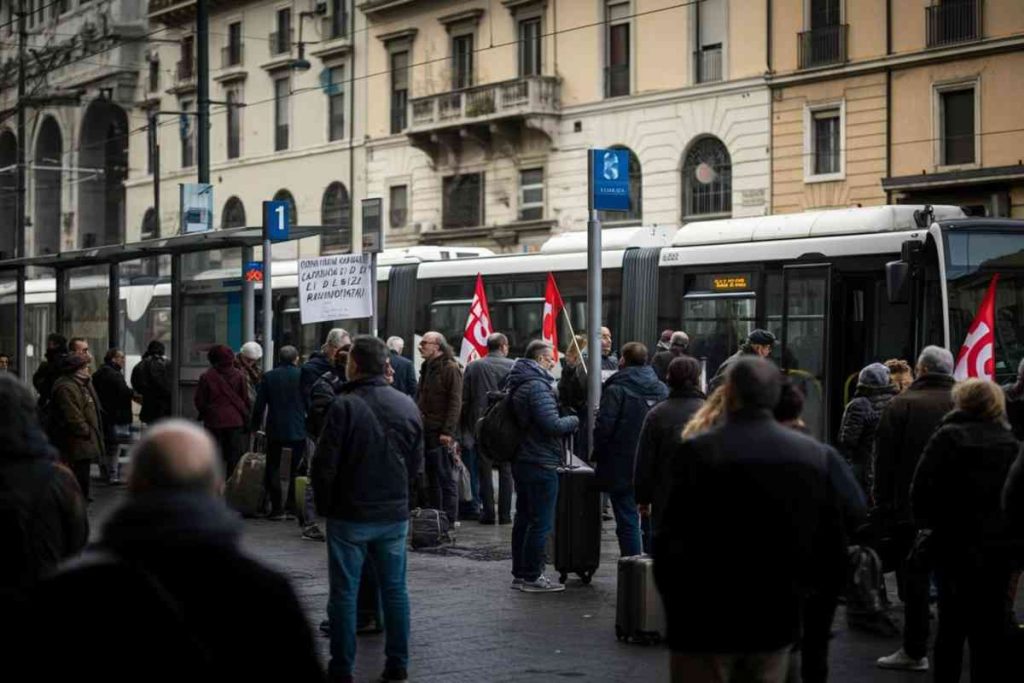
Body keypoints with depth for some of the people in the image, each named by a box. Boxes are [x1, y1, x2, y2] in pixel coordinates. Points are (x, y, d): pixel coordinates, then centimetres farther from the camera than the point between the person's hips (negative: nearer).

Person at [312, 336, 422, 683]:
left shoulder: (345, 406, -15)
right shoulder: (407, 405, 1)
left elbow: (324, 465, -12)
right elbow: (416, 461, 9)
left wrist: (325, 506, 2)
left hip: (350, 515, -4)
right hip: (395, 514, 4)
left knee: (344, 592, 4)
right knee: (394, 589, 12)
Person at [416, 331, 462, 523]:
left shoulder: (450, 368, -8)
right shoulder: (426, 367, 18)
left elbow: (455, 402, -13)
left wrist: (447, 431, -19)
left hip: (441, 433, -8)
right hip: (426, 430, 8)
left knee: (444, 476, -4)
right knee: (431, 477, 11)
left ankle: (449, 520, 0)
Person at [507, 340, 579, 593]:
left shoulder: (517, 384, 14)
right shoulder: (537, 386, -18)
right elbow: (553, 425, -24)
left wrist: (566, 423, 15)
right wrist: (574, 420, -5)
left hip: (521, 460, 10)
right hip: (540, 463, -10)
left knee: (523, 518, 16)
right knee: (541, 523, -5)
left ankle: (520, 573, 22)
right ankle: (532, 577, -2)